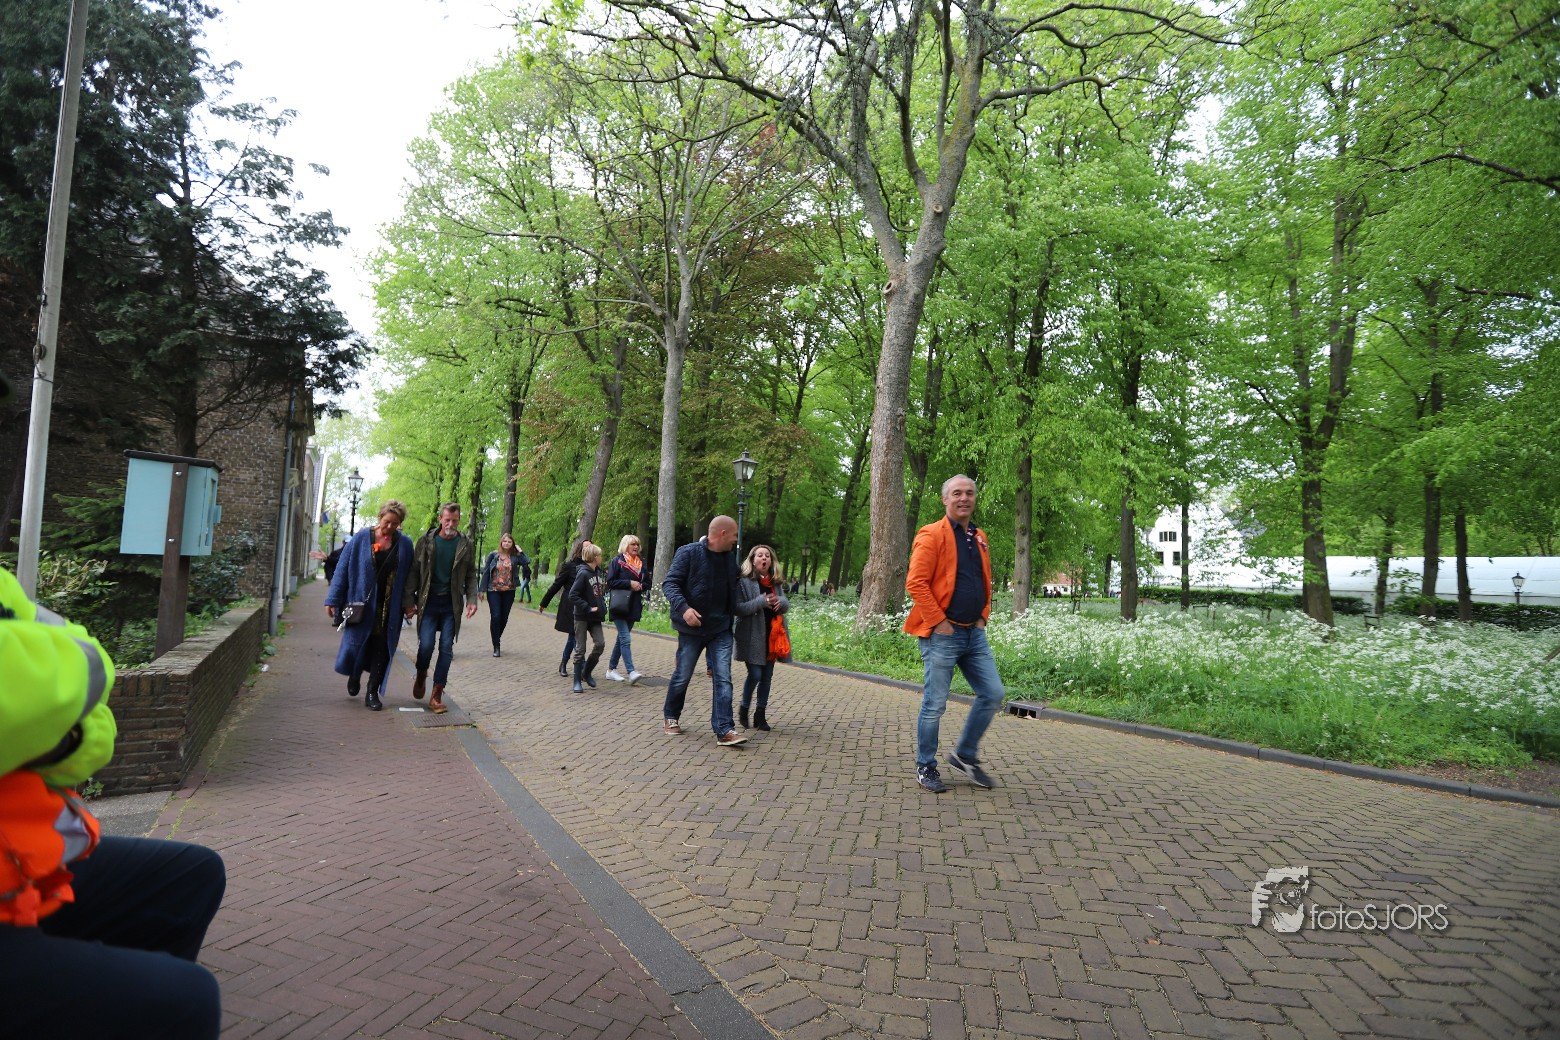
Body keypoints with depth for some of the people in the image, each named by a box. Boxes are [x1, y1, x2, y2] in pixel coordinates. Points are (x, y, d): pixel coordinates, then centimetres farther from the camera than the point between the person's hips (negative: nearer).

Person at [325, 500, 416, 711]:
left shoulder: (404, 544, 1)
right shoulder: (361, 538, -2)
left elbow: (408, 577, 5)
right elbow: (342, 569, -1)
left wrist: (408, 604, -3)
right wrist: (332, 600, -4)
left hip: (389, 607, 1)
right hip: (361, 604, -1)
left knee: (381, 648, 1)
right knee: (356, 643, 6)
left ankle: (372, 693, 11)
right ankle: (354, 675, 37)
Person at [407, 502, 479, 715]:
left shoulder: (466, 545, 3)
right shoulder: (426, 541, 1)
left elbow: (471, 575, 8)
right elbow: (415, 571, 4)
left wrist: (471, 599, -4)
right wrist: (409, 599, -3)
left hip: (452, 604, 1)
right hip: (429, 602, -1)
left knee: (446, 648, -1)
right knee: (426, 644, -7)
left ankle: (437, 695, 6)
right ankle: (421, 676, 25)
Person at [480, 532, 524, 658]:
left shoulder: (514, 556, 3)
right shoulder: (493, 555, 1)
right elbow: (486, 572, 2)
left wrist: (519, 550, -4)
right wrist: (482, 589, -2)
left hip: (509, 591, 2)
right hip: (494, 590, -2)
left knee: (504, 618, 7)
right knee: (495, 616, -11)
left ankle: (496, 641, 28)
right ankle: (496, 647, -3)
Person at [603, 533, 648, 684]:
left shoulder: (641, 563, 14)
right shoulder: (617, 561, -4)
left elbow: (647, 582, 18)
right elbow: (610, 582, -10)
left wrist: (640, 586, -3)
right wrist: (629, 583, -16)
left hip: (633, 606, 6)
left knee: (622, 638, 12)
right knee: (626, 639, -14)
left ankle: (611, 669, 21)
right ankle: (631, 672, -20)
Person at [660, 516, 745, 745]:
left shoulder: (730, 557, 8)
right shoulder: (689, 553, -10)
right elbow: (670, 583, -14)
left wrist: (734, 613, 13)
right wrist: (683, 608, -28)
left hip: (721, 629, 4)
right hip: (692, 628, -4)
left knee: (723, 679, -5)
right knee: (682, 676, 10)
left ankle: (725, 730, -5)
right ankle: (670, 717, 32)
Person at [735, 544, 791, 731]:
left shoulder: (776, 583, 10)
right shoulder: (744, 581, -7)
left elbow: (786, 605, 16)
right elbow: (738, 608, -13)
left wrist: (781, 602, -8)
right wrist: (761, 601, -22)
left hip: (772, 635, 6)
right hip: (753, 636, -5)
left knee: (767, 676, 10)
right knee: (755, 675, -7)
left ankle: (761, 714, 21)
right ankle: (744, 710, 16)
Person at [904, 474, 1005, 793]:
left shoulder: (979, 538, 13)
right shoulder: (932, 535, -10)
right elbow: (915, 583, -16)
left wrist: (983, 616, 11)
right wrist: (939, 622, -16)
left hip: (975, 633, 7)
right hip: (942, 635, -7)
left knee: (992, 695, 7)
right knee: (935, 705, 0)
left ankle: (965, 755, 23)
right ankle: (925, 768, 16)